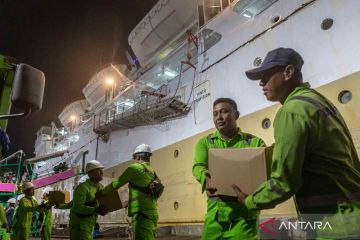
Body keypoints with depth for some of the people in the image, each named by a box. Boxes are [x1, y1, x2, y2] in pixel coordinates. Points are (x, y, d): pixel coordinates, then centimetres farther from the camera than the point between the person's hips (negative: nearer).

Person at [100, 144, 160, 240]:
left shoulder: (135, 168, -3)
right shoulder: (152, 173, 19)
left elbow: (116, 183, 1)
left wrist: (100, 193, 16)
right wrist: (129, 202, 35)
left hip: (142, 214, -9)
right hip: (152, 213, 9)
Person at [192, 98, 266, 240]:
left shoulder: (255, 142, 4)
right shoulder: (205, 142, 10)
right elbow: (198, 167, -6)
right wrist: (206, 178, -30)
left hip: (244, 210, -2)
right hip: (214, 210, 2)